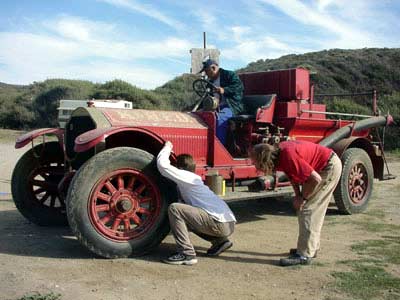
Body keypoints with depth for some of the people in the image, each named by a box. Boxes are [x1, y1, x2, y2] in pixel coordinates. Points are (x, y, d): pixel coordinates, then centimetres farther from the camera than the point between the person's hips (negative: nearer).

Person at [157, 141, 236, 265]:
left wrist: (167, 147, 9)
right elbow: (186, 202, 32)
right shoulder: (194, 180, 24)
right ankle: (220, 241, 21)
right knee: (186, 218, 29)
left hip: (220, 224, -9)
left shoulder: (186, 177, -3)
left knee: (174, 209, -13)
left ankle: (186, 254, -12)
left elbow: (162, 165, -8)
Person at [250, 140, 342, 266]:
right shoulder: (279, 153, -6)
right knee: (308, 209, 15)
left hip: (330, 167, -9)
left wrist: (303, 198, -16)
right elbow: (292, 173, 12)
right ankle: (311, 248, 27)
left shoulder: (288, 156, -34)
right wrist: (297, 195, 1)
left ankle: (304, 255, -10)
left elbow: (316, 179, -30)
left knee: (308, 209, -12)